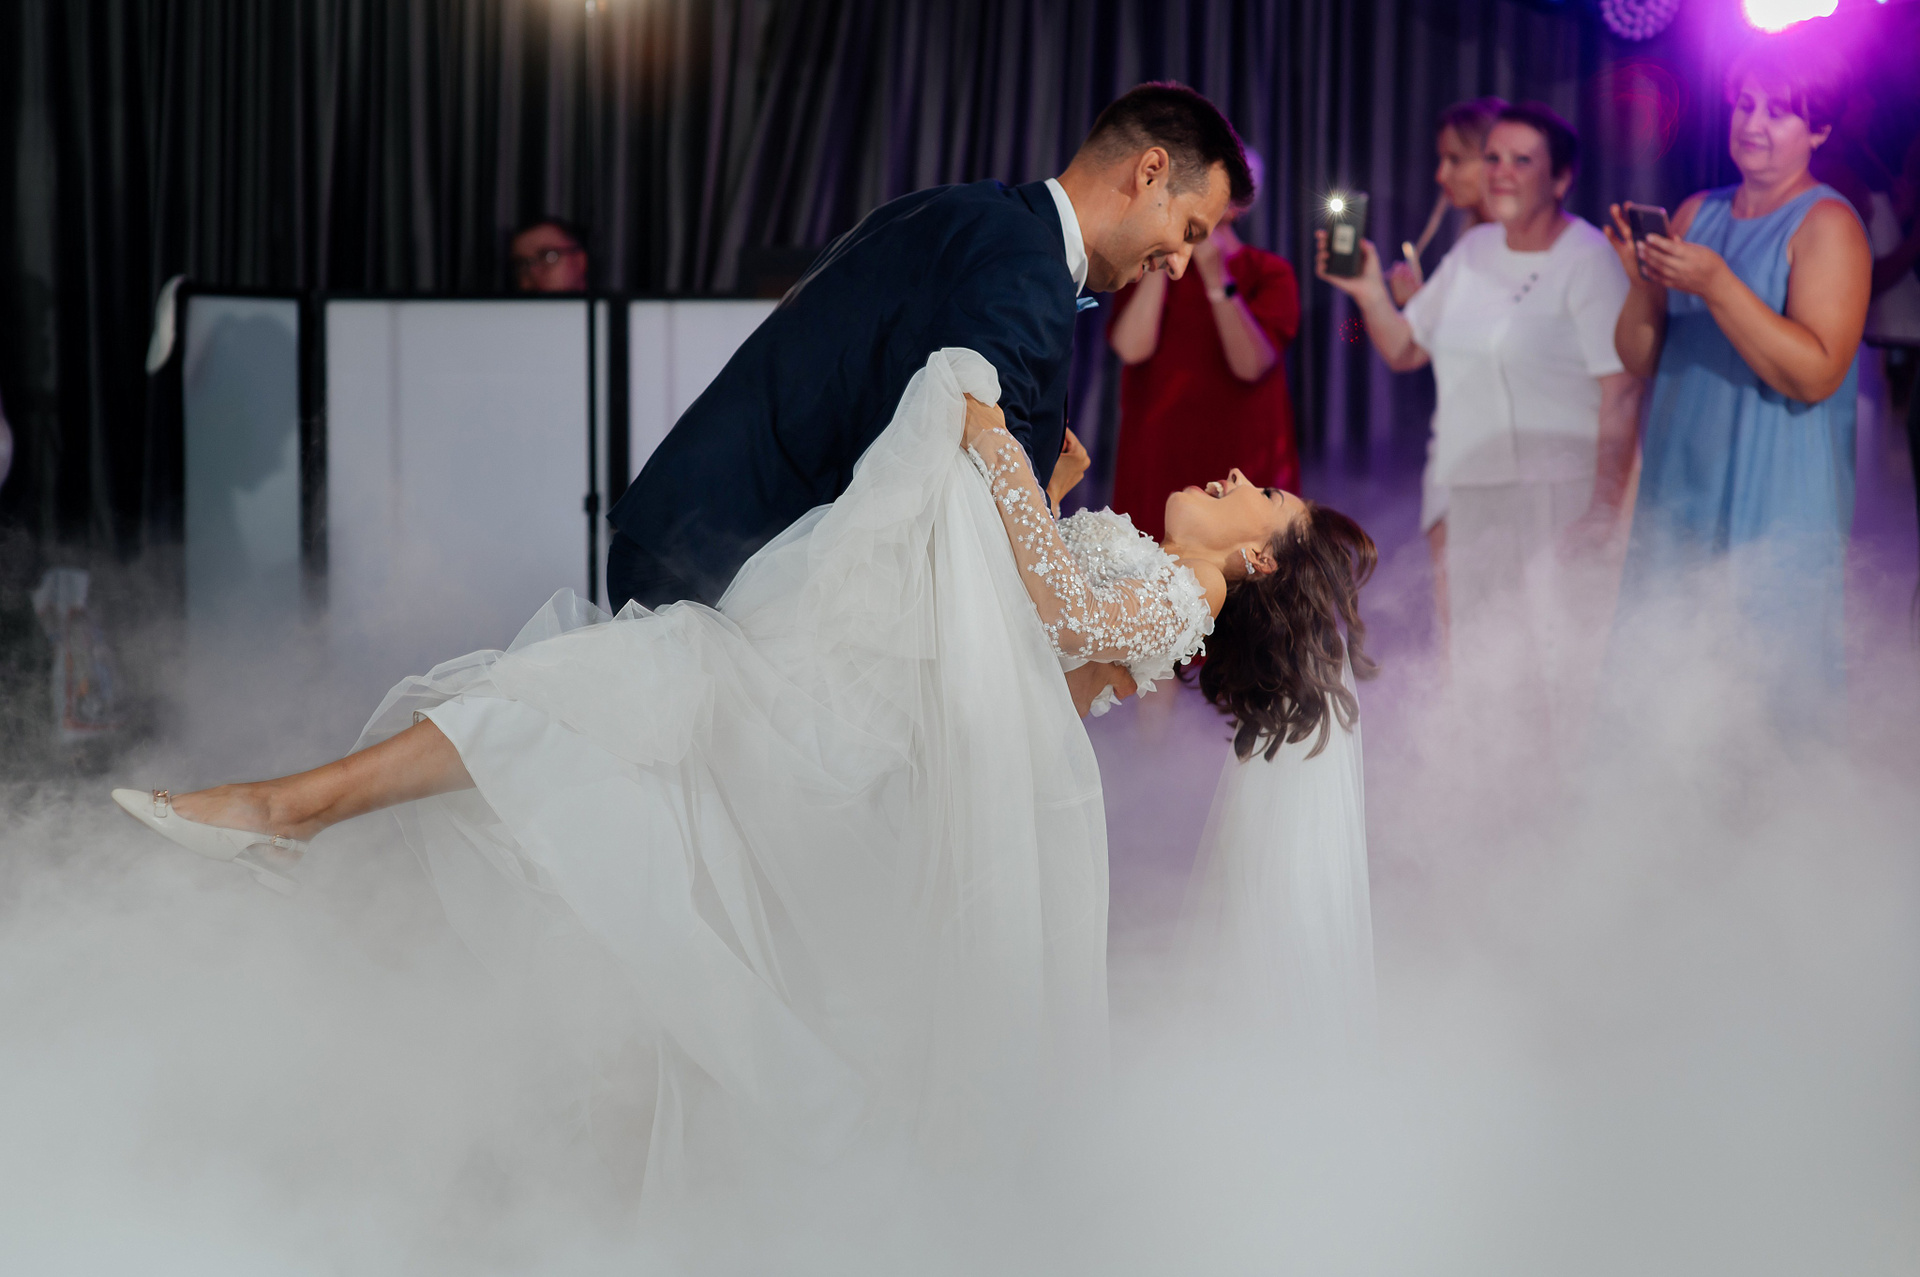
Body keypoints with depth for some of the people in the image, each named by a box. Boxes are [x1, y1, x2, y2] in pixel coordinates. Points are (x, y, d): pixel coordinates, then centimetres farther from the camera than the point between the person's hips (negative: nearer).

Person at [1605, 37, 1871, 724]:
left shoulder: (1826, 224, -7)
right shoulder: (1697, 213, 12)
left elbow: (1816, 374, -18)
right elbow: (1639, 360, 12)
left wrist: (1716, 284, -23)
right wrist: (1645, 283, -7)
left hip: (1774, 512, -6)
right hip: (1676, 499, 6)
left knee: (1768, 713, -6)